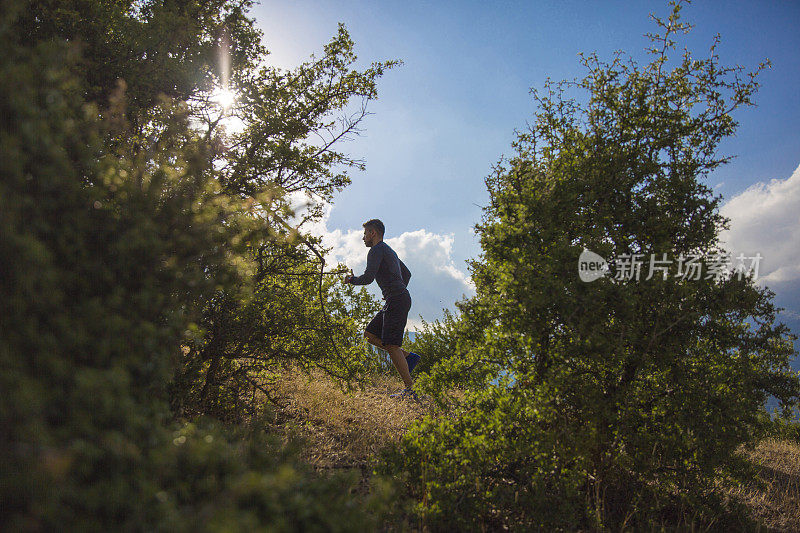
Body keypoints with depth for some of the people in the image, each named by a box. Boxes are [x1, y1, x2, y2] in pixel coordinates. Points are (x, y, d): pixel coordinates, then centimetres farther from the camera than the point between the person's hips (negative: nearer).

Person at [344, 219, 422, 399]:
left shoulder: (377, 250, -5)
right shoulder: (389, 251, 26)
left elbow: (368, 278, -16)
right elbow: (407, 274, 34)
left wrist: (351, 280, 4)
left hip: (397, 301, -10)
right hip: (400, 300, 10)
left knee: (391, 345, -13)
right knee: (369, 334, 11)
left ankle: (411, 390, -12)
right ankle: (409, 356, 8)